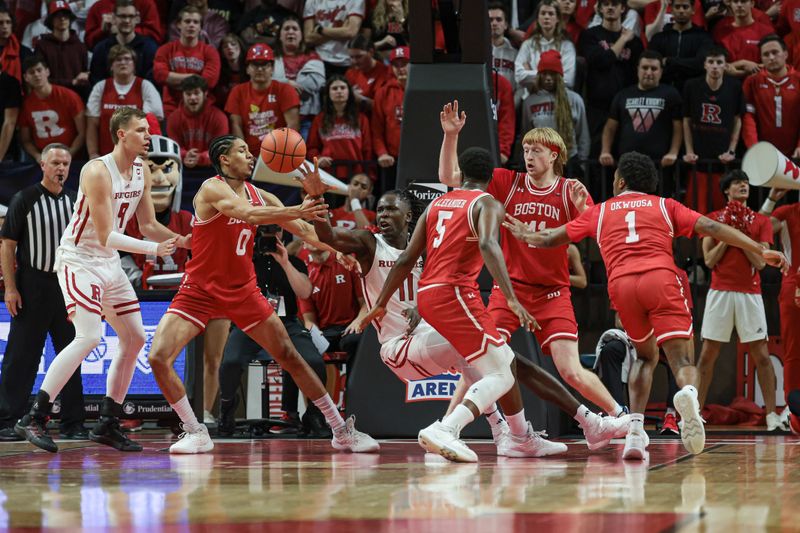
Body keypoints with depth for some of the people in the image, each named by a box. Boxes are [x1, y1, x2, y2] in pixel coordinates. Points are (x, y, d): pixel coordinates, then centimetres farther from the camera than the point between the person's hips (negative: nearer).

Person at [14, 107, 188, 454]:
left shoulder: (142, 172, 4)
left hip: (109, 263, 9)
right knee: (89, 337, -22)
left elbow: (148, 225, 13)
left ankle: (107, 425, 14)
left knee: (135, 339, 7)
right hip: (79, 259, -9)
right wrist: (154, 249, -24)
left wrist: (183, 241, -2)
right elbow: (106, 236, -25)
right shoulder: (98, 172, -23)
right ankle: (33, 418, -20)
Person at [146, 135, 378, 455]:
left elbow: (303, 230, 7)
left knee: (289, 356, 4)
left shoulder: (259, 196, 3)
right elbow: (249, 214, -34)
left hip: (243, 290, 5)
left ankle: (341, 431, 11)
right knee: (158, 358, -20)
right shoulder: (212, 189, -16)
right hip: (199, 292, -5)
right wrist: (296, 211, -42)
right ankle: (195, 433, -5)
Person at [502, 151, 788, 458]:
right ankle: (688, 393, -43)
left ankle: (635, 430, 5)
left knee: (646, 355, 24)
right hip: (661, 278, -2)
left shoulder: (599, 212, 27)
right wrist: (761, 251, 11)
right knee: (682, 361, -5)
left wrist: (524, 235, 57)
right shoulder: (664, 206, 24)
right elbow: (711, 228, 12)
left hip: (621, 285, 2)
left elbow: (551, 239, 35)